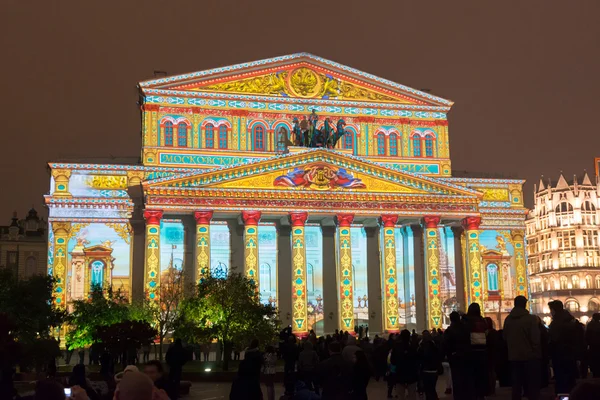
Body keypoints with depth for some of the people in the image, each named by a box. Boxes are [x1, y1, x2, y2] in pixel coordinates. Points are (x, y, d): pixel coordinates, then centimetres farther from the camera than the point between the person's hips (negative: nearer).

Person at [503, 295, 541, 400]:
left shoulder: (508, 319, 1)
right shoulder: (531, 318, -13)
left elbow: (505, 337, 10)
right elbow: (536, 339, -14)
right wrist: (537, 354, -2)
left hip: (513, 356, 4)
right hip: (529, 356, -4)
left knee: (516, 385, 11)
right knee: (532, 385, 3)